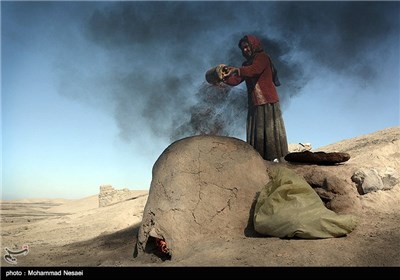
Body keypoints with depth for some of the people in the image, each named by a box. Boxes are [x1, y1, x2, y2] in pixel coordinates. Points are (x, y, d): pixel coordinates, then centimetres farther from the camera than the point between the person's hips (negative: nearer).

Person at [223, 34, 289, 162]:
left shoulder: (262, 57, -2)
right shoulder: (246, 63, 20)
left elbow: (255, 69, -24)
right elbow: (236, 80, 9)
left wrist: (237, 70, -36)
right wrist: (225, 78, -9)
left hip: (268, 100, -7)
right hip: (254, 102, 7)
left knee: (270, 129, -5)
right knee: (255, 131, 2)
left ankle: (277, 158, 1)